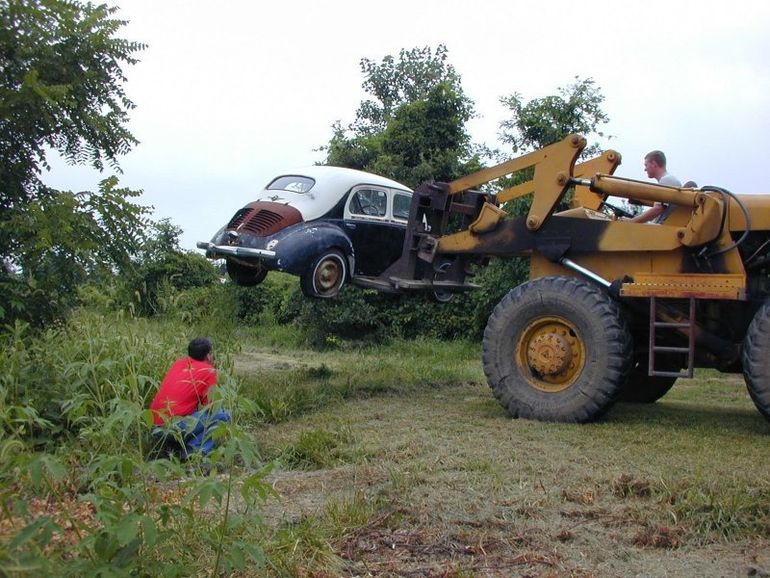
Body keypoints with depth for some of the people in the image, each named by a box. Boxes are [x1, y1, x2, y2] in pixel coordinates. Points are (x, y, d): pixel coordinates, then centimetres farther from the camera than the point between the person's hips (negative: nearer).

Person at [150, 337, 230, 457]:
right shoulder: (209, 370, -1)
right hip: (176, 427, -7)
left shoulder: (178, 363, 18)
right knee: (223, 416, 0)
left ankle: (170, 446, 13)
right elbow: (210, 405, 0)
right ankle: (194, 449, -13)